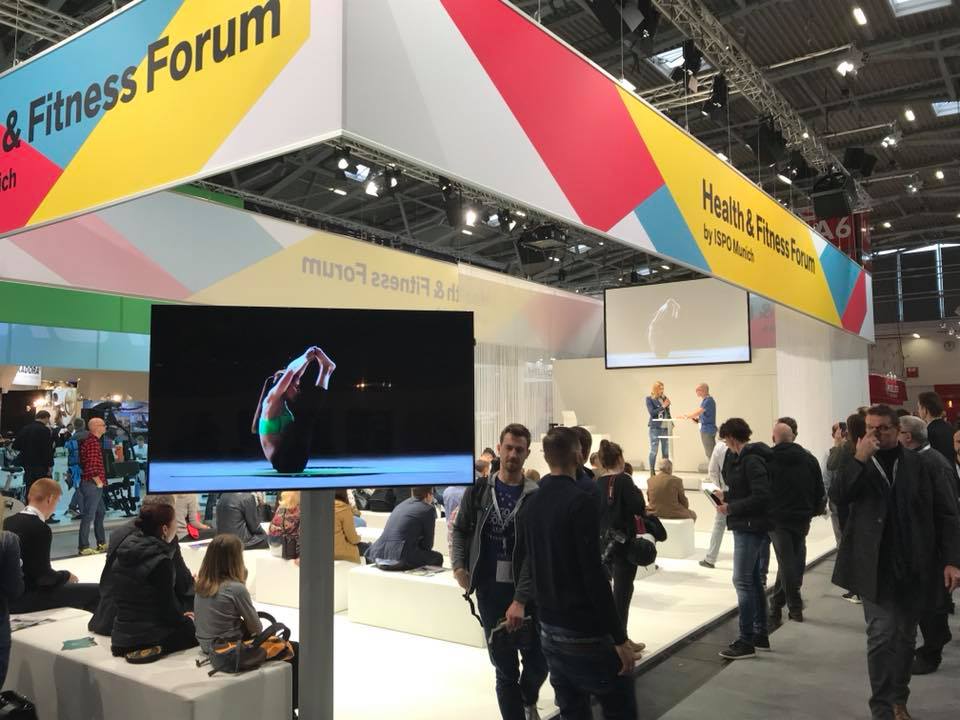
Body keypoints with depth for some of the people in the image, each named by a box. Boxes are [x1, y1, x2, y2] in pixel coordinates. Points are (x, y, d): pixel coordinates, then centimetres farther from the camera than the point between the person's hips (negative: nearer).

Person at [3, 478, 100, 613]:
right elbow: (43, 576, -18)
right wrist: (66, 575, 1)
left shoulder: (8, 521, 6)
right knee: (96, 592, -11)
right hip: (25, 597, -10)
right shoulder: (40, 528, -19)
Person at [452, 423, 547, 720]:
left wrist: (520, 600, -18)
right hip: (490, 590, 1)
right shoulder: (478, 491, 1)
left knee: (538, 661, 8)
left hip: (526, 591, -1)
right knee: (505, 668, 8)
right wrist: (459, 566, -4)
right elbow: (461, 530, 13)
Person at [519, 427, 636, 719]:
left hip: (549, 631, 7)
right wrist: (620, 638, -16)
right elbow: (594, 574, -19)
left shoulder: (530, 505, 7)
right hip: (586, 633, -7)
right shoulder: (579, 501, -16)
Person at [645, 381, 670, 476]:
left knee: (666, 451, 6)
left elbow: (667, 412, 17)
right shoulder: (649, 399, -1)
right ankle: (652, 472, 3)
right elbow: (652, 413, -9)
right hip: (655, 427, -5)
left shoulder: (664, 397, 12)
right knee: (654, 450, -2)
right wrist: (662, 406, -13)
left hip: (665, 427, 5)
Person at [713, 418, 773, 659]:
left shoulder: (751, 460, -18)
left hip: (749, 528, -10)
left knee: (743, 581, -6)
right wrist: (727, 496, 10)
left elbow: (761, 497, -24)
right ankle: (761, 635, 26)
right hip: (758, 527, 10)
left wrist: (730, 507, -18)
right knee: (757, 581, 16)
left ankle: (746, 641, 0)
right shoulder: (750, 457, 12)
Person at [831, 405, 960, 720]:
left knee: (905, 636, 12)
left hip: (914, 567, 1)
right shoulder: (858, 466, 3)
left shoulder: (919, 465, 1)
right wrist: (860, 459, -22)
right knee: (882, 634, -5)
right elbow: (837, 495, -14)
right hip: (875, 566, -1)